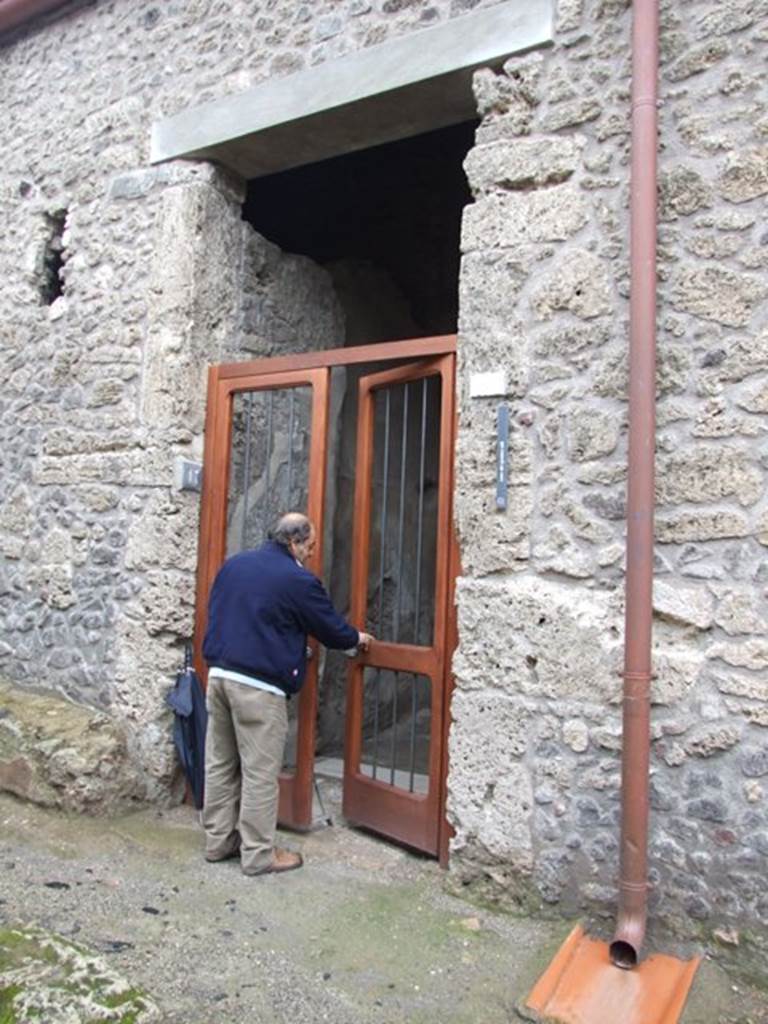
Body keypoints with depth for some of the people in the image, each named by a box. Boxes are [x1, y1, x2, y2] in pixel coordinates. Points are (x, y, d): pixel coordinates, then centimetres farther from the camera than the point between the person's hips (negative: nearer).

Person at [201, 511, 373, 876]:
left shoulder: (233, 563, 12)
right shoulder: (298, 579, -9)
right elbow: (330, 627, 1)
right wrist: (356, 638, 21)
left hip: (218, 674, 8)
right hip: (258, 684, -8)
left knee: (220, 763, 15)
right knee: (259, 771, 2)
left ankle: (218, 841, 27)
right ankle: (258, 854, 12)